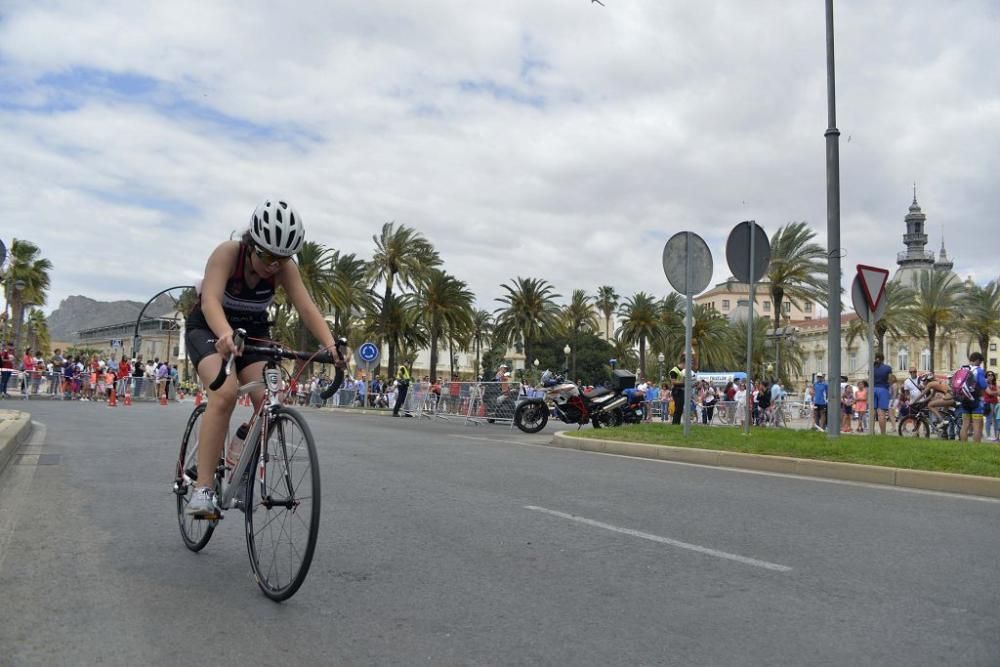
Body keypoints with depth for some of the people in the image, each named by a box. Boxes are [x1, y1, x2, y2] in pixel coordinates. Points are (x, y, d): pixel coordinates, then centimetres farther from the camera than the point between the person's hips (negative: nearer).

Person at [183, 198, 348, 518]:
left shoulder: (285, 267, -17)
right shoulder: (228, 253, -27)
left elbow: (306, 307, -27)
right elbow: (210, 300, -41)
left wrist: (330, 344, -45)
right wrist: (226, 335, -62)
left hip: (253, 332, 4)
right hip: (209, 329, -4)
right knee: (225, 393, -30)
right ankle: (202, 489, -27)